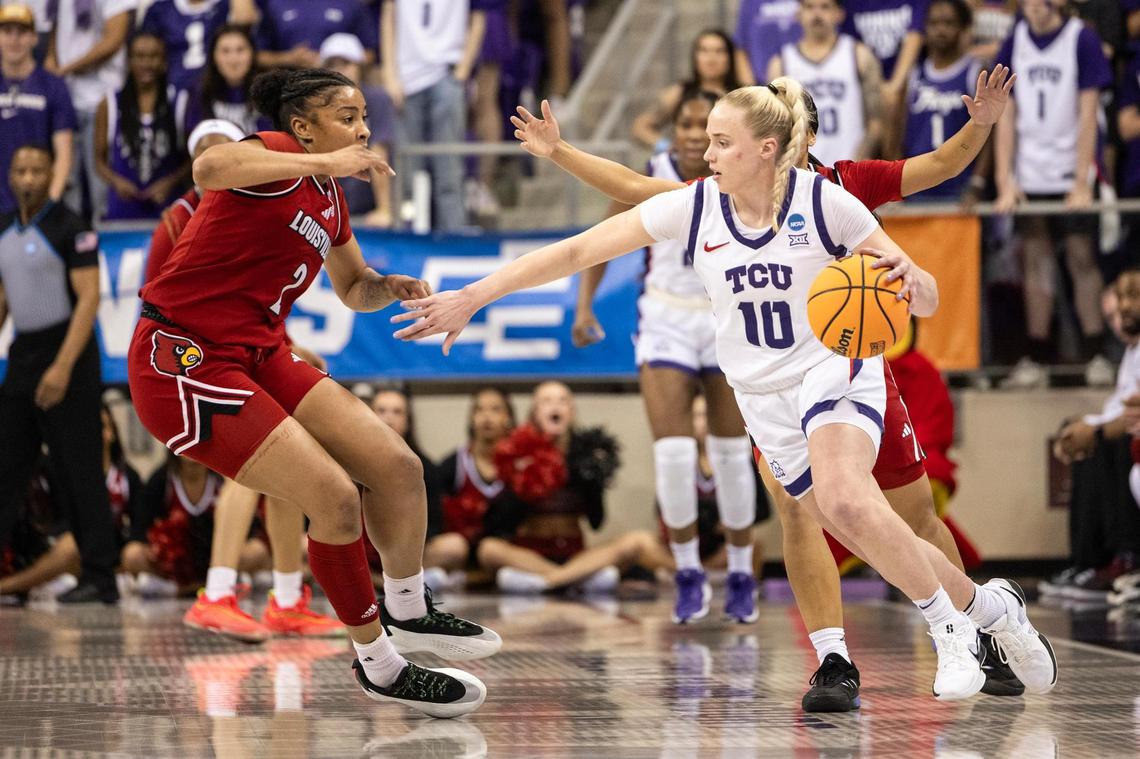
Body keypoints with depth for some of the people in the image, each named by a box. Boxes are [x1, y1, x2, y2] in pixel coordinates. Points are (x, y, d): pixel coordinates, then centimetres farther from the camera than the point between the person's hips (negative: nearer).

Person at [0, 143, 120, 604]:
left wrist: (63, 367, -22)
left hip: (65, 354, -7)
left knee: (79, 472, -6)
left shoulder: (70, 229, -10)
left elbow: (89, 299, -15)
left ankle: (100, 578, -2)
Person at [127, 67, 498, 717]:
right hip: (184, 359, -9)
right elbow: (211, 168, -38)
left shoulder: (330, 199, 14)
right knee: (335, 497, -15)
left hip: (259, 356, 9)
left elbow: (355, 289, 30)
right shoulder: (279, 158, -13)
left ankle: (408, 612, 28)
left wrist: (392, 287, 7)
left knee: (399, 467, 3)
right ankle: (378, 664, 3)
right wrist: (325, 163, -35)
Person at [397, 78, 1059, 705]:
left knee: (845, 500, -32)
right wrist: (471, 297, -12)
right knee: (877, 541, 1)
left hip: (834, 370, -4)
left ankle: (952, 627, -14)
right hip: (764, 397, 4)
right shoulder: (693, 207, -7)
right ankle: (987, 606, 28)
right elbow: (577, 252, -7)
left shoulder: (824, 202, -14)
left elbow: (927, 302, -10)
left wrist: (909, 278, -35)